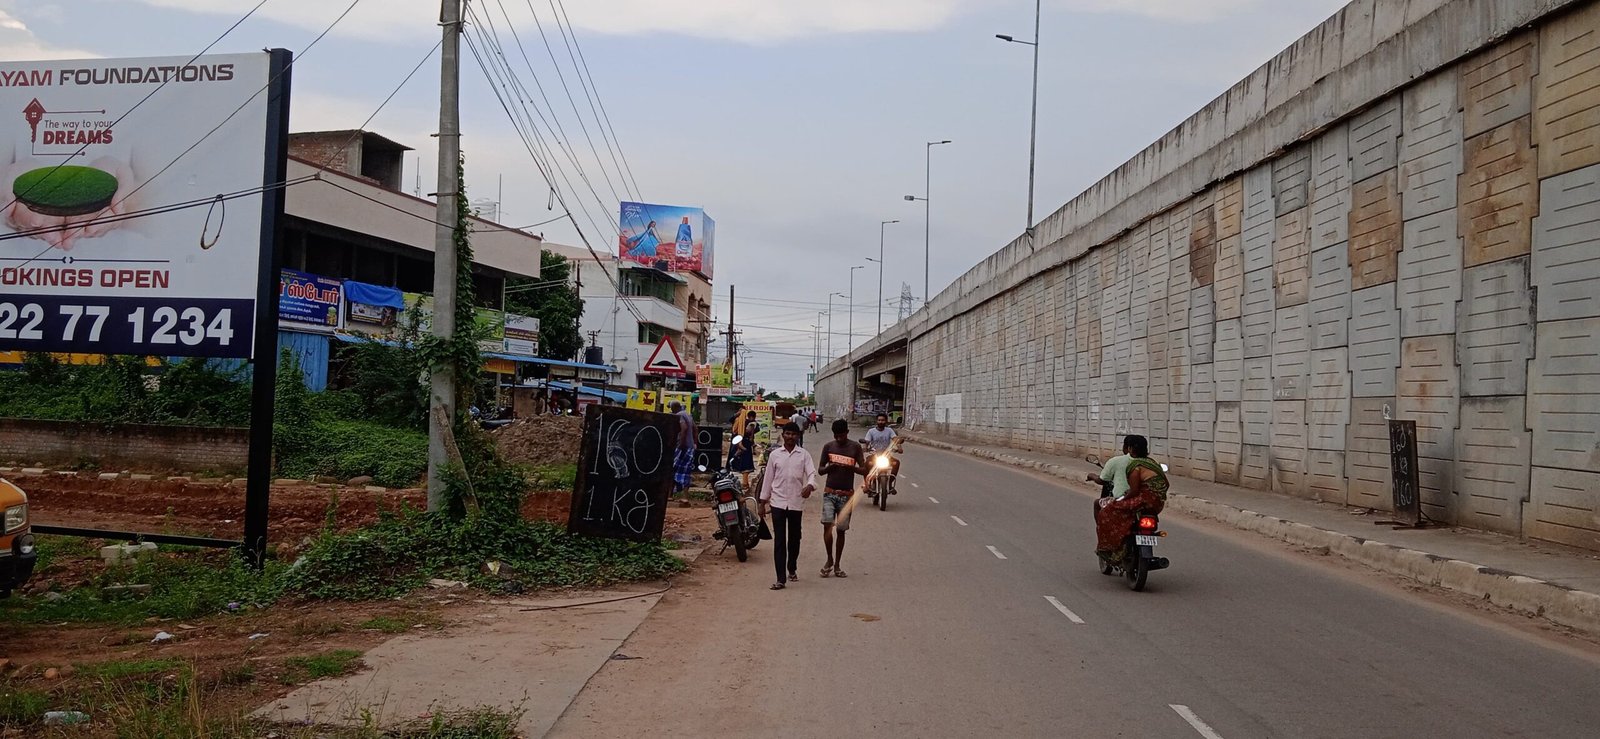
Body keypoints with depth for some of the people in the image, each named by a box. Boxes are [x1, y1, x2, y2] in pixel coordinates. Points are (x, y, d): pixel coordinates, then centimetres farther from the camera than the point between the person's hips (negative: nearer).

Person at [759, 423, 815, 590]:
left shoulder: (804, 454, 2)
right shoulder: (775, 454, 4)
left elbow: (812, 473, -8)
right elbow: (768, 478, 9)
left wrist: (810, 485, -31)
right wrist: (763, 502, 9)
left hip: (796, 502, 1)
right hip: (778, 502, 0)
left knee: (794, 539, 14)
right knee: (779, 541, -6)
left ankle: (792, 569, 36)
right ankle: (781, 579, -8)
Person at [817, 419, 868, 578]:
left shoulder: (855, 447, 1)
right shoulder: (828, 446, 4)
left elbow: (864, 470, 0)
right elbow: (820, 470, 9)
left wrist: (850, 467, -19)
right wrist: (829, 467, -14)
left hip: (847, 494, 0)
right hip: (830, 492, 0)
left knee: (841, 530, 6)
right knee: (827, 526, -15)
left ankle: (837, 565, 17)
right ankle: (830, 560, 3)